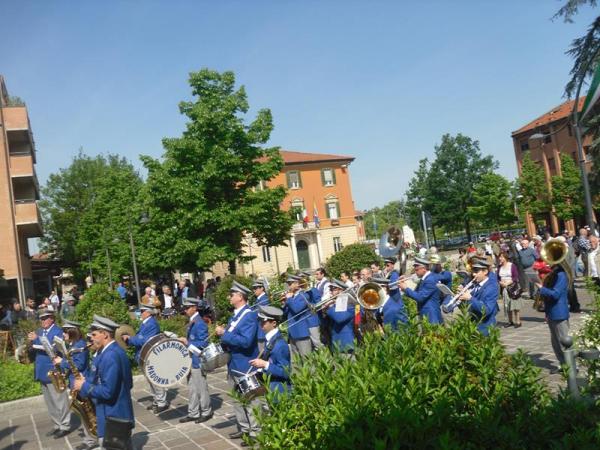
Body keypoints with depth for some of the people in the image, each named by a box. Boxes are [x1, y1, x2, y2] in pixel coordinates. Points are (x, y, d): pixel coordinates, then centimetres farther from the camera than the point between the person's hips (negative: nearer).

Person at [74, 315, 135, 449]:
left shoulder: (110, 355, -23)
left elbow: (107, 391, -26)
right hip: (119, 413, 10)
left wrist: (84, 386, -14)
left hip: (113, 417, -10)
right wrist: (88, 380, 7)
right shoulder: (115, 350, 9)